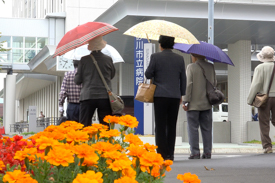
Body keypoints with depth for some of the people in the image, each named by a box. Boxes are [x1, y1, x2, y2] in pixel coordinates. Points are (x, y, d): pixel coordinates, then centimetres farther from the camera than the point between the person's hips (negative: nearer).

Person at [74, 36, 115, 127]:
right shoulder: (108, 59, 1)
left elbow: (77, 81, 1)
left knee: (84, 126, 3)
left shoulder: (84, 60, -3)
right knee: (106, 127, 3)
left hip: (87, 97, -1)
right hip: (105, 97, 1)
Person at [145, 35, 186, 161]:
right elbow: (183, 79, 12)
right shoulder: (179, 58, 8)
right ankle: (170, 154, 10)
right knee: (172, 126, 9)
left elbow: (148, 74, -2)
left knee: (160, 127, -1)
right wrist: (181, 95, 21)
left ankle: (163, 154, -5)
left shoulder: (155, 57, -4)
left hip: (160, 95, -4)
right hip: (175, 96, 4)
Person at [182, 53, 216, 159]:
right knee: (206, 129, 9)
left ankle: (195, 152, -3)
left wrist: (185, 101, -8)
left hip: (194, 104, -5)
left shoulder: (191, 67, -8)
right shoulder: (211, 67, 7)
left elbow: (188, 85, -11)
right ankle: (207, 152, 10)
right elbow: (214, 83, 13)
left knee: (193, 128, 0)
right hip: (207, 104, 5)